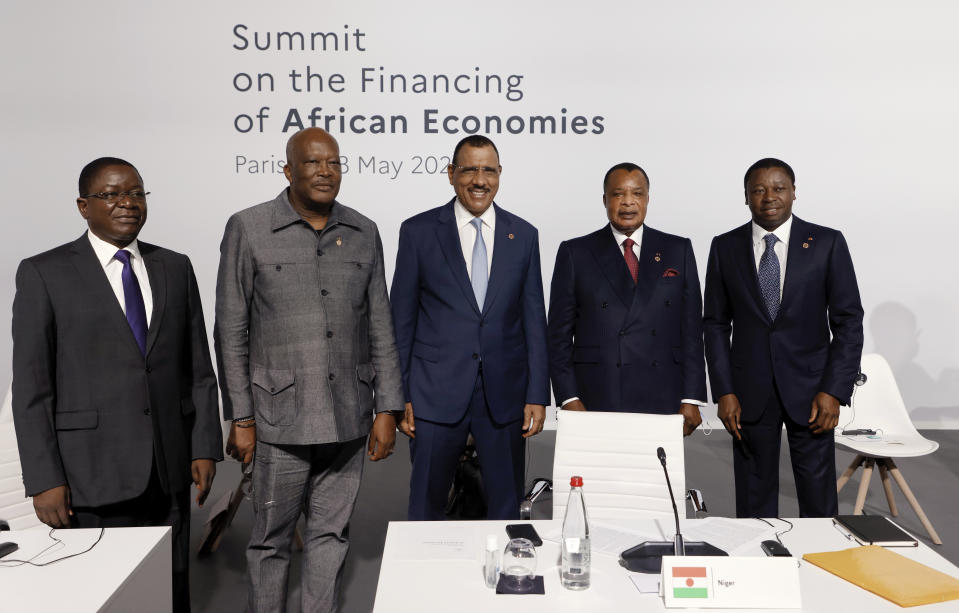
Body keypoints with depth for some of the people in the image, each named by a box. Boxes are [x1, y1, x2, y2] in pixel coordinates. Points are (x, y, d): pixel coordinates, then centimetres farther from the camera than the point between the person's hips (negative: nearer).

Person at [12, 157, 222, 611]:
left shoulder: (175, 268, 9)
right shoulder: (43, 273, -2)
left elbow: (199, 369, 9)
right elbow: (30, 387, -4)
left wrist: (205, 447, 3)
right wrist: (44, 479, -9)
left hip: (169, 471, 4)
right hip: (92, 472, -3)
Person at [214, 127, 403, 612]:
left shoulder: (364, 233, 6)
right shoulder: (248, 229, -3)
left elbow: (380, 328, 9)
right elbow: (231, 331, -2)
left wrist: (386, 410, 6)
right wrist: (240, 418, -4)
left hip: (348, 419, 3)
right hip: (282, 419, -3)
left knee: (331, 535, 13)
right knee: (272, 539, 9)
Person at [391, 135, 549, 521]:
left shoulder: (523, 235, 6)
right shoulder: (418, 231, 1)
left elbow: (534, 319, 6)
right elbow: (401, 319, 2)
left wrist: (537, 395, 1)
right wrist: (398, 395, -2)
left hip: (504, 394, 2)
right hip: (436, 392, -1)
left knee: (506, 506, 11)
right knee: (426, 507, 8)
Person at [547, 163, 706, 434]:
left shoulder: (678, 250, 10)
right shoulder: (575, 252, 6)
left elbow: (691, 329, 8)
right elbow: (559, 333, 3)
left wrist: (691, 399, 1)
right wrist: (569, 398, -5)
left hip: (662, 401, 1)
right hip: (595, 401, -1)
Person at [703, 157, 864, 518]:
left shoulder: (828, 243, -1)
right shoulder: (725, 247, 3)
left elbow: (849, 321, -1)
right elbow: (715, 323, 4)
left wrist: (834, 391, -9)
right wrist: (723, 392, -3)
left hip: (810, 387, -1)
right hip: (749, 391, 1)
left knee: (819, 501, 5)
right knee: (754, 501, 9)